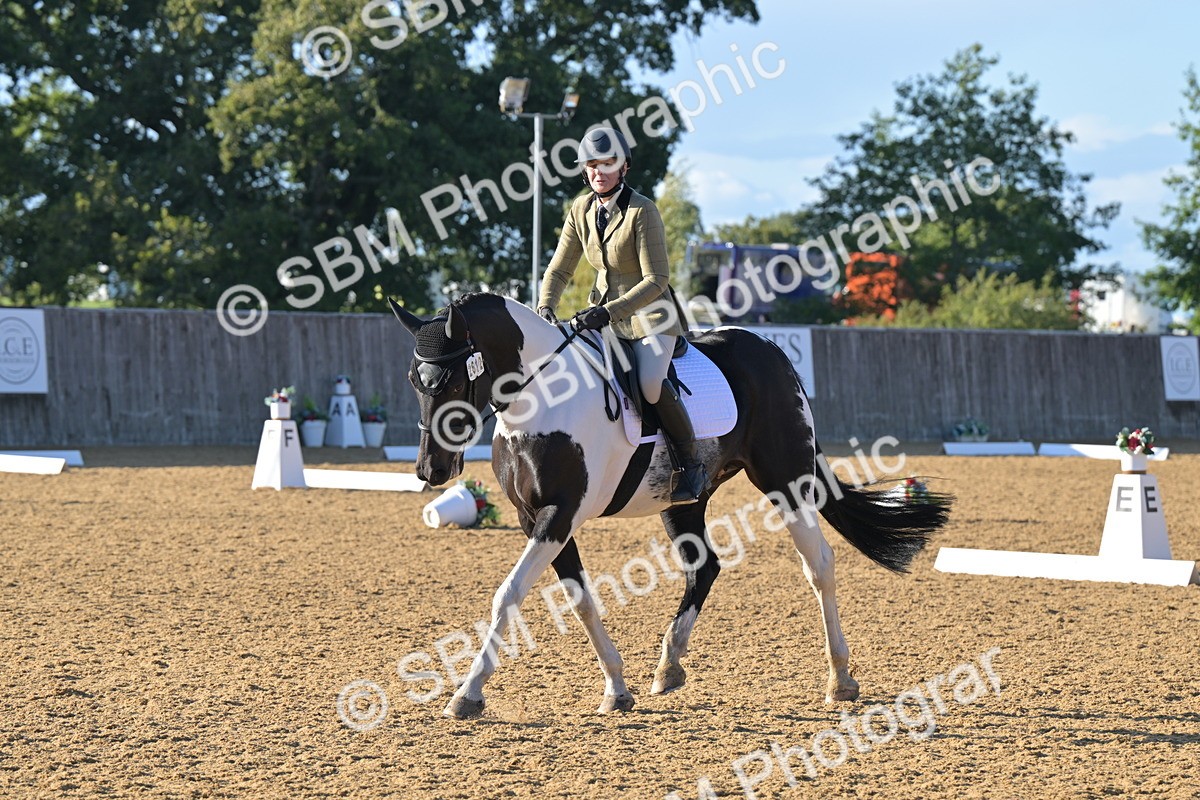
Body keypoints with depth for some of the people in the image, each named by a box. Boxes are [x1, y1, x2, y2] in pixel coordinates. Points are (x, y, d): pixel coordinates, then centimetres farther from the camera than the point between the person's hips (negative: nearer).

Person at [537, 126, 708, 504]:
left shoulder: (642, 211, -18)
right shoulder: (582, 209, 1)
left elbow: (656, 280, -22)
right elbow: (560, 270, 6)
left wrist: (610, 311, -31)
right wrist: (545, 307, -14)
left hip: (650, 314, -7)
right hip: (603, 311, 7)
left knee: (651, 383, -30)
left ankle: (690, 463, -11)